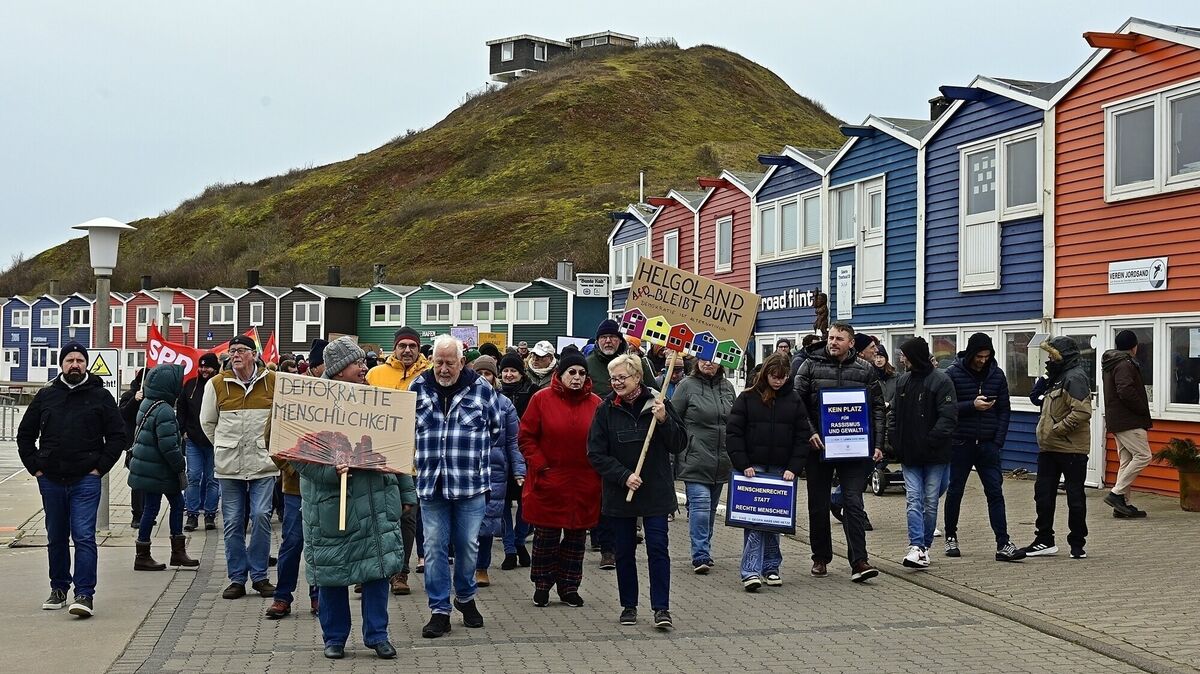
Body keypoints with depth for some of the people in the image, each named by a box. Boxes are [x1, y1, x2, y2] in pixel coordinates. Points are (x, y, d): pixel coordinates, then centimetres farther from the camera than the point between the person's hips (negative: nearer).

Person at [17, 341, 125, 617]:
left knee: (84, 537, -10)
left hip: (85, 481, -3)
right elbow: (25, 435, 15)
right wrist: (35, 467, 5)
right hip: (51, 481, 3)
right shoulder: (46, 396, 8)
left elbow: (117, 436, 3)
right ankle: (58, 590, 25)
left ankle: (85, 595, -11)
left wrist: (100, 468, -4)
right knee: (56, 538, 13)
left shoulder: (100, 396, 2)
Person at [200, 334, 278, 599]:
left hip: (263, 464, -1)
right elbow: (207, 422, 15)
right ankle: (237, 578, 13)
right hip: (229, 466, 1)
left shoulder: (274, 381, 0)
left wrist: (271, 445, 7)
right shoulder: (217, 384, 3)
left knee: (261, 516, -7)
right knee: (232, 522, 4)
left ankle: (259, 575, 6)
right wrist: (223, 448, 12)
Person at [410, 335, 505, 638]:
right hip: (430, 484, 1)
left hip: (471, 484, -1)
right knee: (434, 548, 2)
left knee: (468, 545, 9)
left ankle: (465, 598, 31)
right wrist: (420, 459, 12)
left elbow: (497, 429, 10)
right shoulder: (418, 388, 3)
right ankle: (439, 610, 10)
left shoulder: (482, 389, -2)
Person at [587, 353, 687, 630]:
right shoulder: (606, 409, -2)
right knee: (624, 551, 10)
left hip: (656, 491, -1)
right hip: (619, 492, 1)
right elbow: (596, 453, -4)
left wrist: (664, 420, -19)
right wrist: (624, 476, -14)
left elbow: (680, 444, -3)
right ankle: (628, 605, 22)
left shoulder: (657, 403, -3)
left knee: (657, 548, -4)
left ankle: (661, 607, 2)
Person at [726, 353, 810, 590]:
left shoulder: (794, 401, 7)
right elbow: (734, 432, -2)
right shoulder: (747, 398, 0)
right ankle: (751, 571, -12)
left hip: (781, 470, 3)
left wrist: (794, 468, -5)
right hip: (753, 468, -2)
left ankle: (771, 568, 17)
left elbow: (802, 437, 5)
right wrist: (743, 465, -10)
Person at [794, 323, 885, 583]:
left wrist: (877, 444, 0)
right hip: (818, 446, 1)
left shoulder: (865, 370, 5)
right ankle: (821, 558, 21)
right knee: (818, 505, 8)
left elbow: (877, 408, 7)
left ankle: (859, 561, -6)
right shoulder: (811, 365, 2)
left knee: (853, 503, -6)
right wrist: (809, 433, -13)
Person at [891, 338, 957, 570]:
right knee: (914, 500, -5)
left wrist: (932, 442, -20)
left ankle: (924, 545, 17)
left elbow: (948, 417, -15)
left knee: (931, 502, 5)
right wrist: (896, 441, 4)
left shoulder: (941, 381, -10)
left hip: (934, 455, -5)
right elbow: (895, 414, 16)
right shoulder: (902, 381, 10)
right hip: (910, 455, 5)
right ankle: (917, 547, -12)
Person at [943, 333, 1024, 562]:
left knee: (995, 492, -3)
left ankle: (1003, 544, -5)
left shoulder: (997, 374, 5)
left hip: (988, 444, 2)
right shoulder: (953, 374, -5)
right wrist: (972, 405, -20)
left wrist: (998, 441, -2)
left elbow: (1004, 410, 7)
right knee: (955, 491, 8)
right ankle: (951, 538, 23)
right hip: (960, 444, -2)